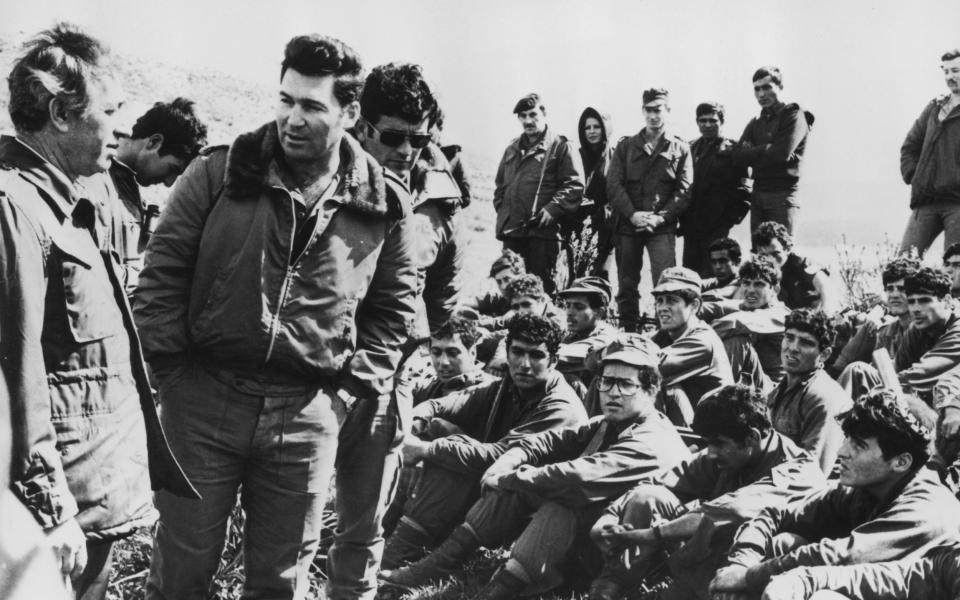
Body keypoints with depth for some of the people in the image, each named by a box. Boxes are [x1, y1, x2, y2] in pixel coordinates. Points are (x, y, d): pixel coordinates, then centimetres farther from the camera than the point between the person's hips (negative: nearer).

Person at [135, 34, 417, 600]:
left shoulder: (385, 204, -1)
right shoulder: (220, 173, -3)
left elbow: (394, 308, 8)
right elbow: (163, 273, 0)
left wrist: (354, 386, 0)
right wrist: (170, 370, -5)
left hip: (309, 414, 1)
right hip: (203, 398, 0)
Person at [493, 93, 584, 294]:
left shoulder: (560, 147, 0)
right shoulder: (512, 149, 20)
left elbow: (574, 185, -9)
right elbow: (500, 184, 27)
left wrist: (552, 209, -18)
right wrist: (501, 210, 11)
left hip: (542, 230, -6)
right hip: (511, 230, 6)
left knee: (542, 285, -3)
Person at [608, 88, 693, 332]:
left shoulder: (680, 149, 9)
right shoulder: (626, 147, 12)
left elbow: (685, 190, -1)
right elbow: (613, 185, 2)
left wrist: (660, 217, -14)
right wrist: (632, 214, -13)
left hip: (662, 227, -2)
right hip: (627, 225, 2)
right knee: (627, 286, 7)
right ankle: (628, 334, 17)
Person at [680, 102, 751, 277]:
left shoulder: (732, 151, -1)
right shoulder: (690, 149, 13)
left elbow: (743, 190, -4)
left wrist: (730, 219, -10)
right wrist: (683, 219, 7)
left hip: (716, 229, -5)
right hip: (691, 227, 5)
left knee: (710, 276, -6)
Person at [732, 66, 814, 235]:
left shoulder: (794, 116, -1)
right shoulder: (755, 123, 18)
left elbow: (782, 153, -16)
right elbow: (738, 157, 5)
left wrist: (752, 152, -2)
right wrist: (765, 151, -9)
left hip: (783, 195, -6)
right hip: (757, 195, 6)